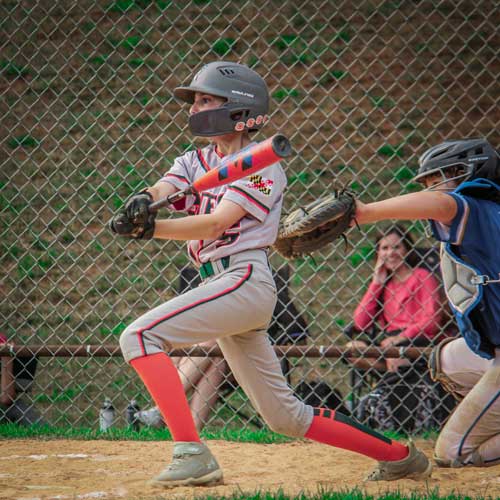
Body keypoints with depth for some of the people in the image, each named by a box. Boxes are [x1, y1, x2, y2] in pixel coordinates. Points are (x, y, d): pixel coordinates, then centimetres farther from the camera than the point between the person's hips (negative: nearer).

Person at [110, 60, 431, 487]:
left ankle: (192, 453, -28)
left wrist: (152, 228, -31)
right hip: (222, 289, 8)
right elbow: (161, 191, -3)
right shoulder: (194, 161, 18)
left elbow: (214, 224, -17)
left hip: (246, 280, -8)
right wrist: (141, 203, -27)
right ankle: (399, 456, 20)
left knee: (140, 335, -21)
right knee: (284, 416, 11)